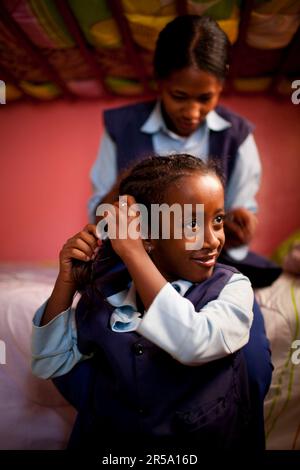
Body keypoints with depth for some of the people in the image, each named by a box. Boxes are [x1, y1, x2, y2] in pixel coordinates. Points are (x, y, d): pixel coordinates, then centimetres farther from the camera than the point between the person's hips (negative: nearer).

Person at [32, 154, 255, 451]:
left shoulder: (233, 288, -9)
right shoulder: (107, 288, -2)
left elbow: (194, 345, -30)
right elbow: (49, 365, 3)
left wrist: (133, 253, -25)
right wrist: (67, 279, -9)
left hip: (205, 440, -1)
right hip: (106, 439, 2)